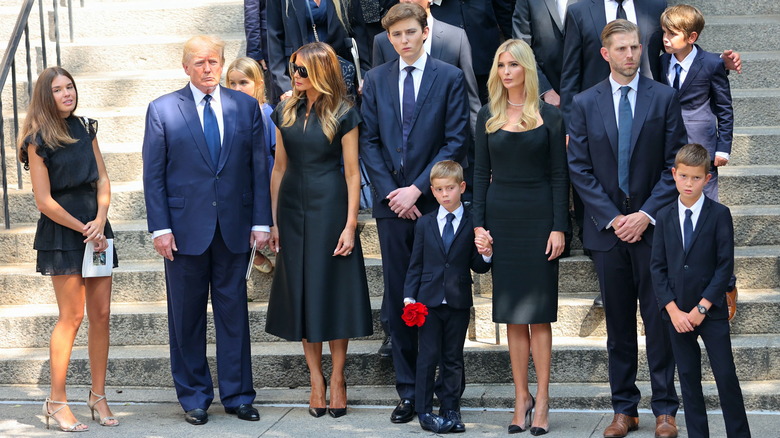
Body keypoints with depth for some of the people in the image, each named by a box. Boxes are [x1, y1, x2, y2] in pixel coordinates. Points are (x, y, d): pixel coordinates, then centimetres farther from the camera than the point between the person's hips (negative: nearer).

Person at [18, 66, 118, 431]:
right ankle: (57, 402, 5)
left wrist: (100, 220, -6)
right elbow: (44, 200, -9)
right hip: (62, 233, -5)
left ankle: (98, 397, 12)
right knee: (72, 317, -5)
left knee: (101, 314, 3)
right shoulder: (39, 140, -7)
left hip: (96, 227, 5)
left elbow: (102, 179, 9)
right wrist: (84, 230, -9)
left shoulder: (85, 129, 10)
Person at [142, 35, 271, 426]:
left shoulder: (246, 106, 7)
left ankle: (237, 394, 15)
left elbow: (259, 168, 6)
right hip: (185, 228, -1)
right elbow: (153, 175, 0)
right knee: (187, 316, 6)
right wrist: (160, 228, -7)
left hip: (234, 228, 1)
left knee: (234, 312, 6)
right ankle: (193, 397, 17)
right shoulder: (162, 110, 1)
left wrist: (261, 221, 0)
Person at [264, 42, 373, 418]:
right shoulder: (286, 112, 7)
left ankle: (338, 378, 11)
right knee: (301, 291, 6)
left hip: (330, 207, -4)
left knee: (333, 288, 0)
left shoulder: (343, 115, -6)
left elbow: (352, 173, -6)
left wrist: (351, 224, -12)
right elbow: (279, 168, 10)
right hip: (293, 207, 4)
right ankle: (316, 378, 15)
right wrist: (272, 220, 7)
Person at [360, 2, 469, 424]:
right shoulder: (376, 79, 9)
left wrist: (417, 189, -11)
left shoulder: (450, 78, 0)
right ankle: (408, 390, 12)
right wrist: (390, 191, -5)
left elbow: (456, 141, -4)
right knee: (397, 302, 5)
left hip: (434, 202, -3)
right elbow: (368, 140, 7)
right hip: (392, 202, 3)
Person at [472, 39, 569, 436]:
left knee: (539, 312, -1)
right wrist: (478, 223, -1)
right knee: (512, 315, 5)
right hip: (501, 216, 3)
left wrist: (559, 228, -8)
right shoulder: (488, 116, 8)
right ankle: (521, 396, 12)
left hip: (538, 216, -3)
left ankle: (542, 399, 5)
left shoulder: (548, 116, 0)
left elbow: (559, 175, -1)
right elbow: (481, 173, 8)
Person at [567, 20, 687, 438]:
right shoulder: (584, 103, 5)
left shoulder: (664, 98, 2)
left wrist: (647, 214, -10)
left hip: (652, 226, -1)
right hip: (607, 227, 1)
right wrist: (611, 217, -7)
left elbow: (674, 164, 0)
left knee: (659, 319, 1)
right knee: (618, 323, 7)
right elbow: (578, 168, 2)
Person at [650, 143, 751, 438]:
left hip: (711, 312, -3)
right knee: (688, 380, 7)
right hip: (676, 312, 3)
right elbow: (657, 267, 3)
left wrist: (702, 307, -12)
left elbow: (725, 266, -7)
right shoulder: (664, 217, 5)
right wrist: (674, 310, -8)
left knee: (726, 377, -2)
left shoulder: (720, 214, -3)